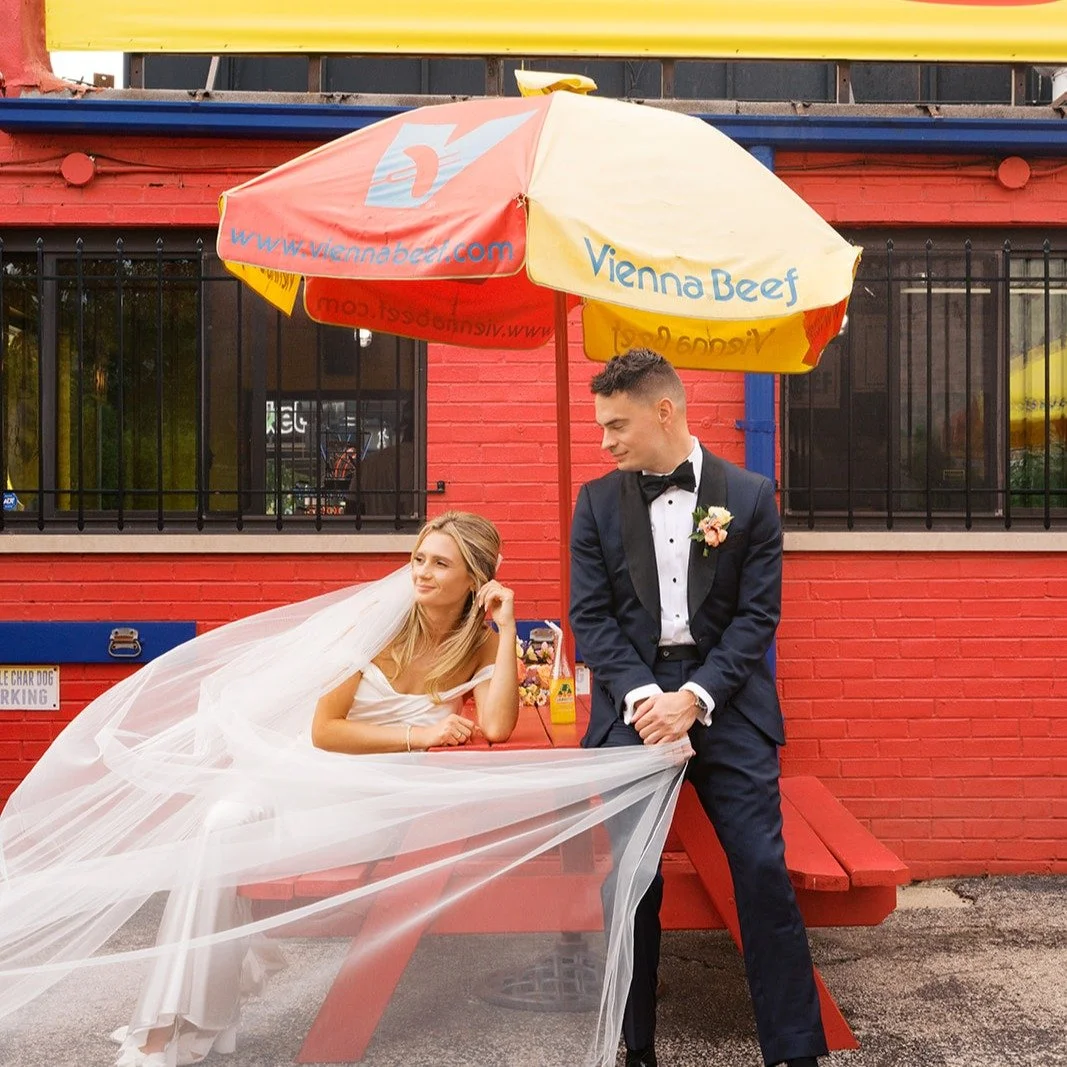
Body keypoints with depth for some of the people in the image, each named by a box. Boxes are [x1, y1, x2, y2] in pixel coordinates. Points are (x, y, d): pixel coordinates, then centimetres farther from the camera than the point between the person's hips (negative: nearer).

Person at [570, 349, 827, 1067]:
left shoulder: (750, 496, 4)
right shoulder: (597, 501, 8)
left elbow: (757, 615, -2)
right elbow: (590, 615, 2)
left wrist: (693, 698, -13)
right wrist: (643, 696, -13)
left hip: (724, 704, -1)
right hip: (633, 703, 1)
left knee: (765, 872, -6)